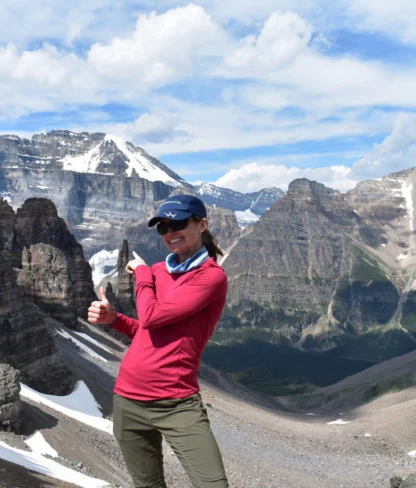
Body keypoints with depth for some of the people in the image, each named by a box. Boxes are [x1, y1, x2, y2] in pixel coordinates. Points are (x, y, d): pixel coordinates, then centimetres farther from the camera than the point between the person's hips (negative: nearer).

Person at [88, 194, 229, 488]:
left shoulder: (212, 276, -11)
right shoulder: (155, 272, 10)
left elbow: (152, 317, -17)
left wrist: (142, 273, -1)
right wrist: (113, 319, 2)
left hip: (177, 404, -6)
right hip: (128, 399, 6)